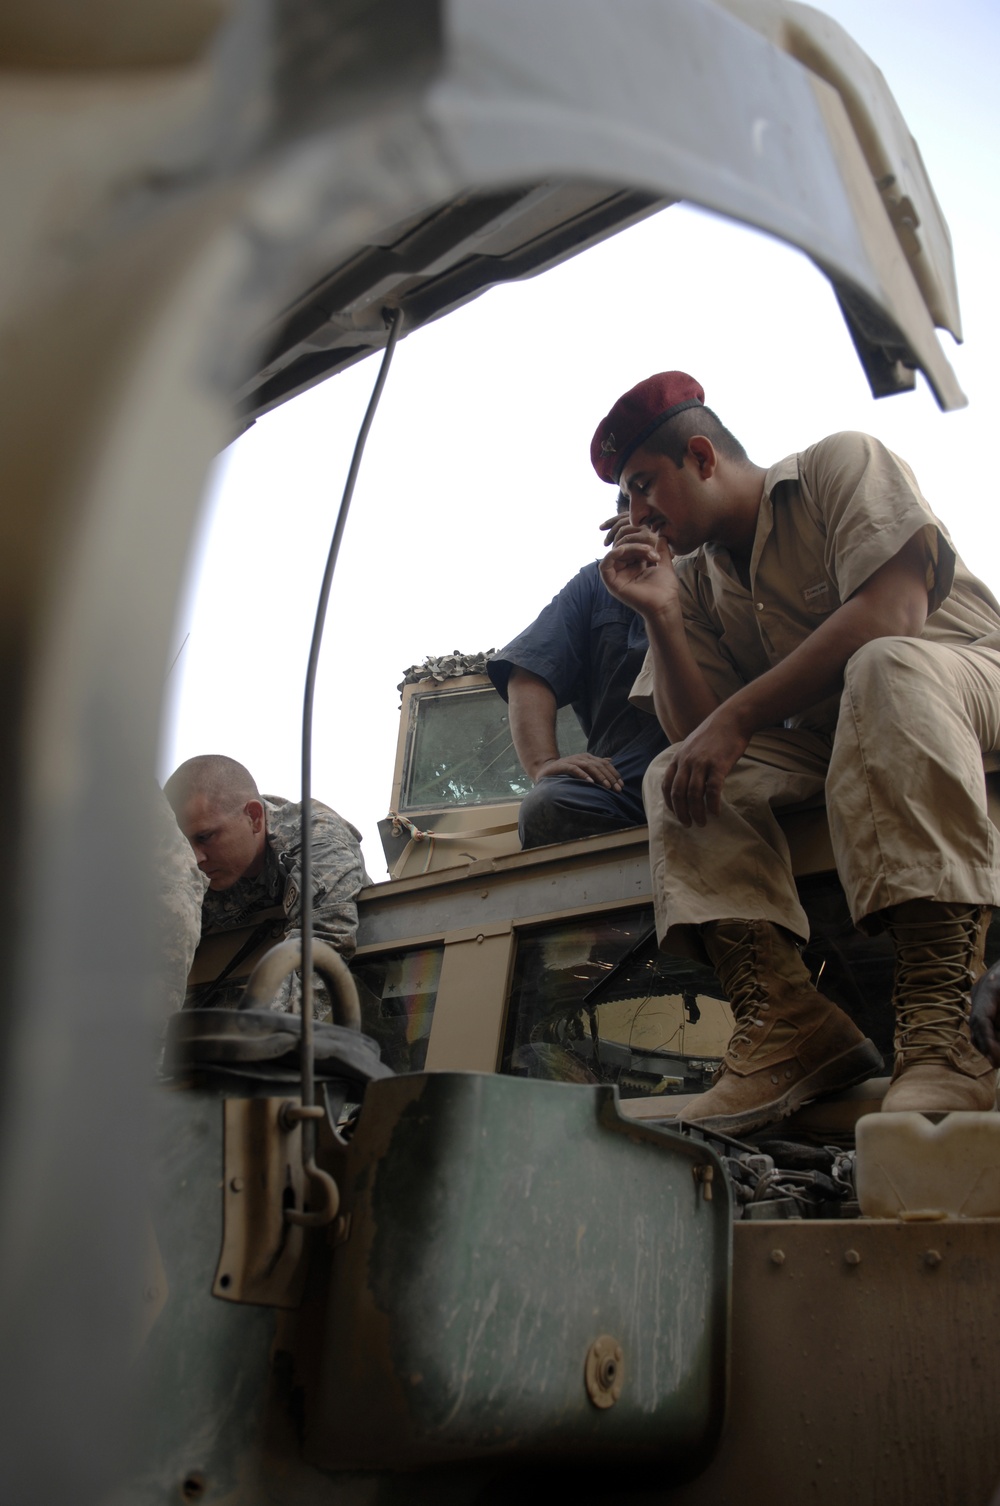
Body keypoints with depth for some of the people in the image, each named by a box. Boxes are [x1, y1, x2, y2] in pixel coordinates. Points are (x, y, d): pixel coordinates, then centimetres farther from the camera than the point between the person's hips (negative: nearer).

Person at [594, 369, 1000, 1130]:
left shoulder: (842, 464, -6)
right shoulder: (695, 581, 9)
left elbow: (891, 613, -23)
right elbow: (695, 732, 0)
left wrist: (737, 716, -25)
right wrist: (660, 615, -11)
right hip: (829, 746, 6)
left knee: (884, 670, -38)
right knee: (676, 776, -14)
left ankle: (938, 1030, -45)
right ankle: (789, 1022, -30)